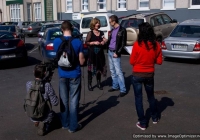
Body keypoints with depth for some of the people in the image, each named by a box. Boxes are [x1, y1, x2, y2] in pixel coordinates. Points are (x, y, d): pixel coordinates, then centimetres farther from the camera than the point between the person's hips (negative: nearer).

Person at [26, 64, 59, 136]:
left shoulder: (28, 84, -12)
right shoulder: (47, 86, -25)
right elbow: (55, 103, -20)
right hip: (44, 116, -6)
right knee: (53, 114, 30)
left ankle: (37, 122, 14)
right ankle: (44, 124, 4)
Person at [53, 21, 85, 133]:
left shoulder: (57, 41, -4)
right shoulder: (78, 42, -12)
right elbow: (82, 61, -8)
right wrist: (82, 57, 12)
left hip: (62, 74, 3)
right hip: (75, 75, -2)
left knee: (64, 100, 14)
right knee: (74, 101, 5)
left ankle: (65, 124, 25)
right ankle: (73, 126, 12)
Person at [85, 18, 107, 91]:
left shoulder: (101, 33, 11)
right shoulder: (90, 33, -4)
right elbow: (86, 42, -8)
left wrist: (104, 42, -2)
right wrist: (94, 42, -17)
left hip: (100, 53, 5)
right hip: (92, 53, -5)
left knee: (99, 68, 9)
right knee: (91, 69, -2)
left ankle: (99, 83, 22)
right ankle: (89, 84, 6)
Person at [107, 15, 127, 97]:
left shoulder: (122, 30, -9)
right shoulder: (112, 30, 13)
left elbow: (123, 43, -12)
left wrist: (117, 53, -16)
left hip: (115, 53, -8)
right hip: (109, 52, 8)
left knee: (118, 72, -10)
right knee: (112, 70, 12)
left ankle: (123, 90, -7)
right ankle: (115, 86, 22)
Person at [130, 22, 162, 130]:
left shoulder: (137, 44, -17)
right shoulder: (156, 45, -7)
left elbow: (132, 62, -10)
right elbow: (159, 61, 0)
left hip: (137, 75, -3)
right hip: (150, 75, 4)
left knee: (138, 98, 9)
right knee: (151, 96, 23)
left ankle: (142, 123, 15)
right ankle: (155, 118, 39)